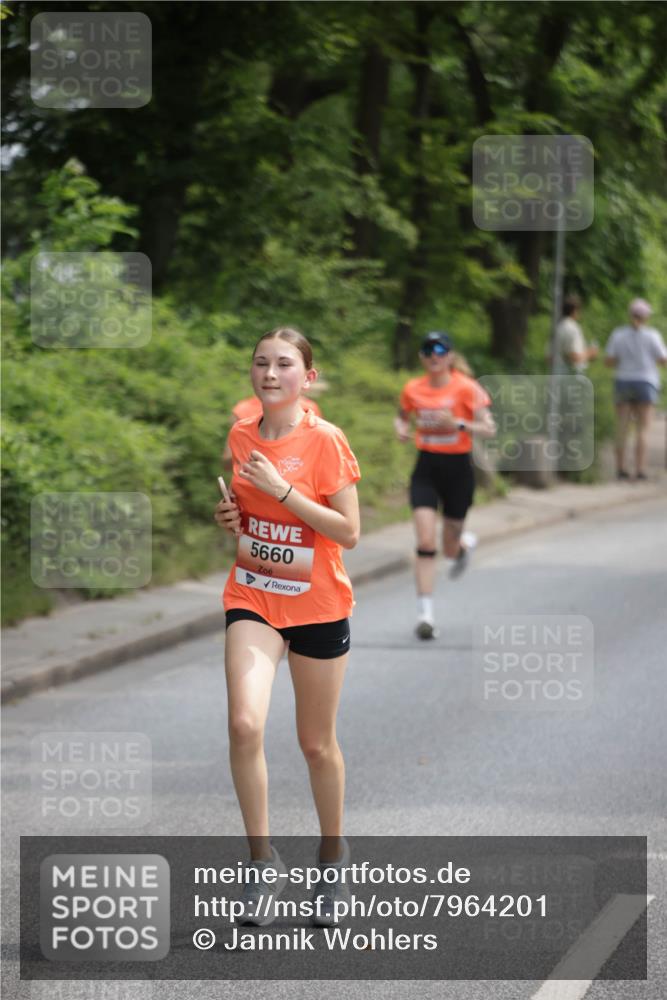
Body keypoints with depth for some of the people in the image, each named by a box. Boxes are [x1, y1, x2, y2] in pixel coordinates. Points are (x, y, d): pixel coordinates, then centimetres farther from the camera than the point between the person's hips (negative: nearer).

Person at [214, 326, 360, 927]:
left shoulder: (325, 441, -12)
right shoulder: (241, 436, 3)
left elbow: (349, 532, -14)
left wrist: (282, 490, -22)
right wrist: (230, 516, -3)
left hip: (318, 606, -3)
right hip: (252, 598, 3)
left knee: (317, 743, 9)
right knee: (245, 724, -19)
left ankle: (333, 853, 33)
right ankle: (262, 860, -8)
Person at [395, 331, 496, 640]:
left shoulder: (466, 388, -10)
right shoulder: (413, 389, 1)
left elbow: (489, 429, -13)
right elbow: (402, 416, 20)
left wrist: (458, 424, -28)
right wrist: (401, 428, -3)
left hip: (458, 467, -2)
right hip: (426, 468, 2)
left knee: (450, 548, 10)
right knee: (425, 542, -14)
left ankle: (465, 544, 50)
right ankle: (425, 614, -12)